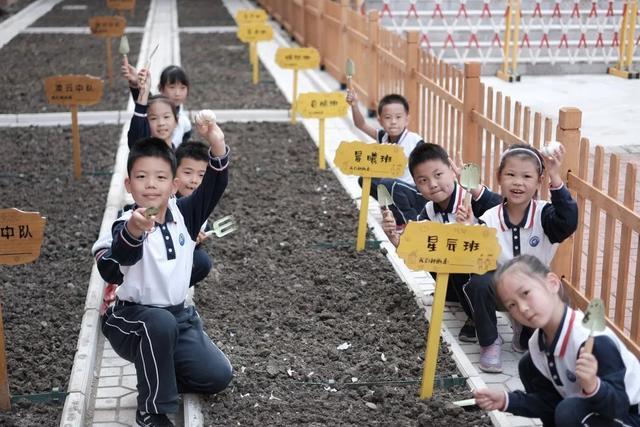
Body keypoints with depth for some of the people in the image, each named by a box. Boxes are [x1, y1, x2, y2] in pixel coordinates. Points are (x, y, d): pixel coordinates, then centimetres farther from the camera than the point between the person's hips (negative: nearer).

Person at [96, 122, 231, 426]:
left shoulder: (183, 213, -3)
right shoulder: (125, 224, -18)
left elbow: (213, 188, -18)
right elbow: (124, 255, -41)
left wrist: (217, 148, -37)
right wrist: (134, 230, -65)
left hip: (179, 314, 5)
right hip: (133, 316, -5)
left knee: (218, 376, -6)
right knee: (160, 323, -38)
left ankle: (157, 379, 21)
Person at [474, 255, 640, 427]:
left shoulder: (595, 341, -32)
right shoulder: (538, 343, -6)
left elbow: (618, 406, -31)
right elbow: (549, 401, 3)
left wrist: (592, 386, -50)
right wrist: (506, 400, -10)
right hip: (594, 408, 8)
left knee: (569, 413, -33)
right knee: (528, 366, 3)